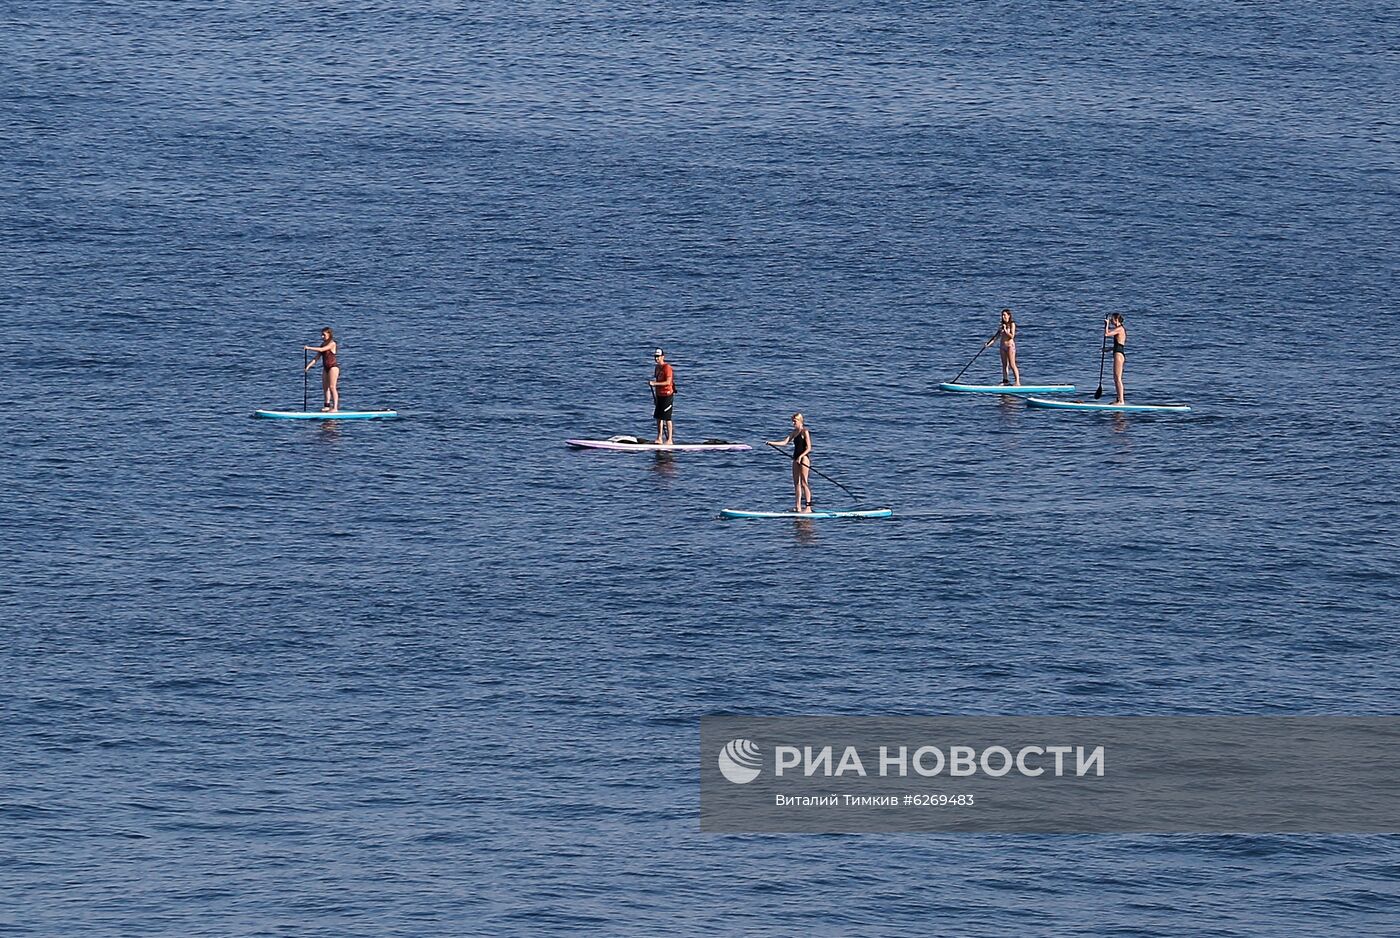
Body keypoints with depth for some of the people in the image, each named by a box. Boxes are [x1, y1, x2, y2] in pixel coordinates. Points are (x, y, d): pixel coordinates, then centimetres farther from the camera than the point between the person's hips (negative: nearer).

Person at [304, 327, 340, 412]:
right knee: (325, 387, 8)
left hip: (333, 367, -8)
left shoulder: (332, 344, -12)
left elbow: (321, 350, -25)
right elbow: (317, 357, 11)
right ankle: (327, 406, 15)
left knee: (332, 387, -11)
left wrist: (309, 348, -23)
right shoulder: (323, 344, 12)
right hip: (325, 368, 8)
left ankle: (335, 407, -13)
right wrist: (308, 365, 2)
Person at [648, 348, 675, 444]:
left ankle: (670, 439, -2)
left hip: (667, 395, -9)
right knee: (658, 417, 9)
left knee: (667, 418, -6)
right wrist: (656, 396, 21)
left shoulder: (667, 368, -13)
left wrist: (654, 383, -27)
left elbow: (668, 382, -23)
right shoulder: (657, 368, 14)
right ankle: (660, 438, 15)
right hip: (660, 395, 9)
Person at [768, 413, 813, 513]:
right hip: (796, 458, 9)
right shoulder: (794, 432, 15)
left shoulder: (805, 432, -9)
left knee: (803, 483, -10)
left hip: (804, 457, -9)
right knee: (796, 483, 7)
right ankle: (798, 507, 10)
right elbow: (784, 442, 10)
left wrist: (800, 457, -23)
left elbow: (808, 448, -13)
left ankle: (808, 508, -10)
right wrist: (772, 443, -1)